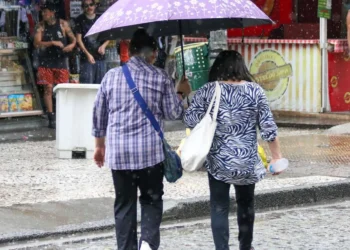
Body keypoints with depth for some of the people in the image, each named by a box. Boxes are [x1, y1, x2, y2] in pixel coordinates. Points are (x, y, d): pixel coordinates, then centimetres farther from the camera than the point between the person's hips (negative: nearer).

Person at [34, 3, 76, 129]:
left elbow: (73, 39, 9)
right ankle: (51, 118, 3)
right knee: (48, 89, -1)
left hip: (61, 61, 0)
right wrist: (53, 43, -20)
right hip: (46, 62, 0)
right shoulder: (41, 26, 0)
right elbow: (37, 43, -9)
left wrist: (71, 45, -15)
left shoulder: (63, 24, 1)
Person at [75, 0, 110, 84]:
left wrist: (103, 46, -9)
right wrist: (87, 54, -14)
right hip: (86, 58, -3)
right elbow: (79, 39, -4)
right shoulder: (80, 20, 0)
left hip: (100, 57, 3)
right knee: (87, 83, -8)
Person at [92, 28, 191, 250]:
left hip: (118, 151, 2)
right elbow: (173, 113, 0)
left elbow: (99, 114, 10)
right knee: (151, 199, 12)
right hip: (150, 150, -2)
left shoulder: (112, 76, 5)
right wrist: (180, 93, 19)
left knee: (124, 204, 9)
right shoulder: (160, 77, -3)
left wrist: (100, 145, 22)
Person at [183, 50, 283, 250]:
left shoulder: (208, 91, -3)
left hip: (218, 161, -2)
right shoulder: (255, 91, -2)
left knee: (219, 208, 4)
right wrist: (277, 156, 5)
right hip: (247, 160, 2)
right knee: (246, 204, 20)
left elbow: (190, 120, -6)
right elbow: (268, 127, -3)